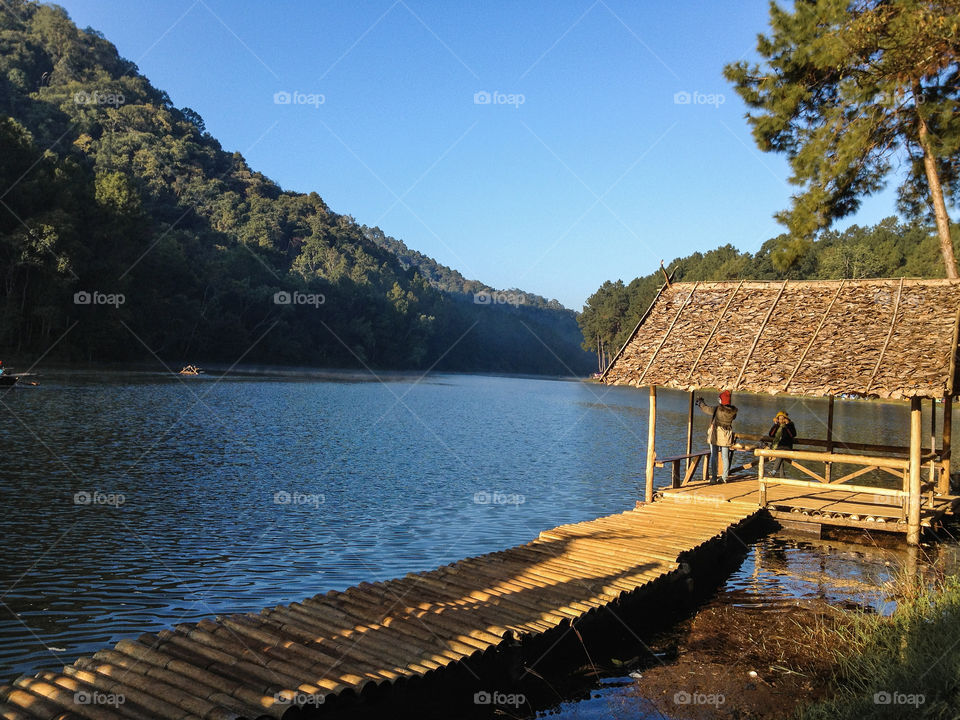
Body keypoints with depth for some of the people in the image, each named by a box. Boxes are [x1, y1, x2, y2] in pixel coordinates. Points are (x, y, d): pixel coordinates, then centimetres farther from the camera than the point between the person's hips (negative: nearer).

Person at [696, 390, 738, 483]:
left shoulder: (717, 409, -16)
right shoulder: (733, 410, -6)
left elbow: (705, 408, -2)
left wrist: (700, 402, 20)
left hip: (715, 435, -4)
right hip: (726, 437, 4)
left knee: (713, 456, 2)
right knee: (725, 457, 13)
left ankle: (713, 477, -2)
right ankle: (725, 477, 18)